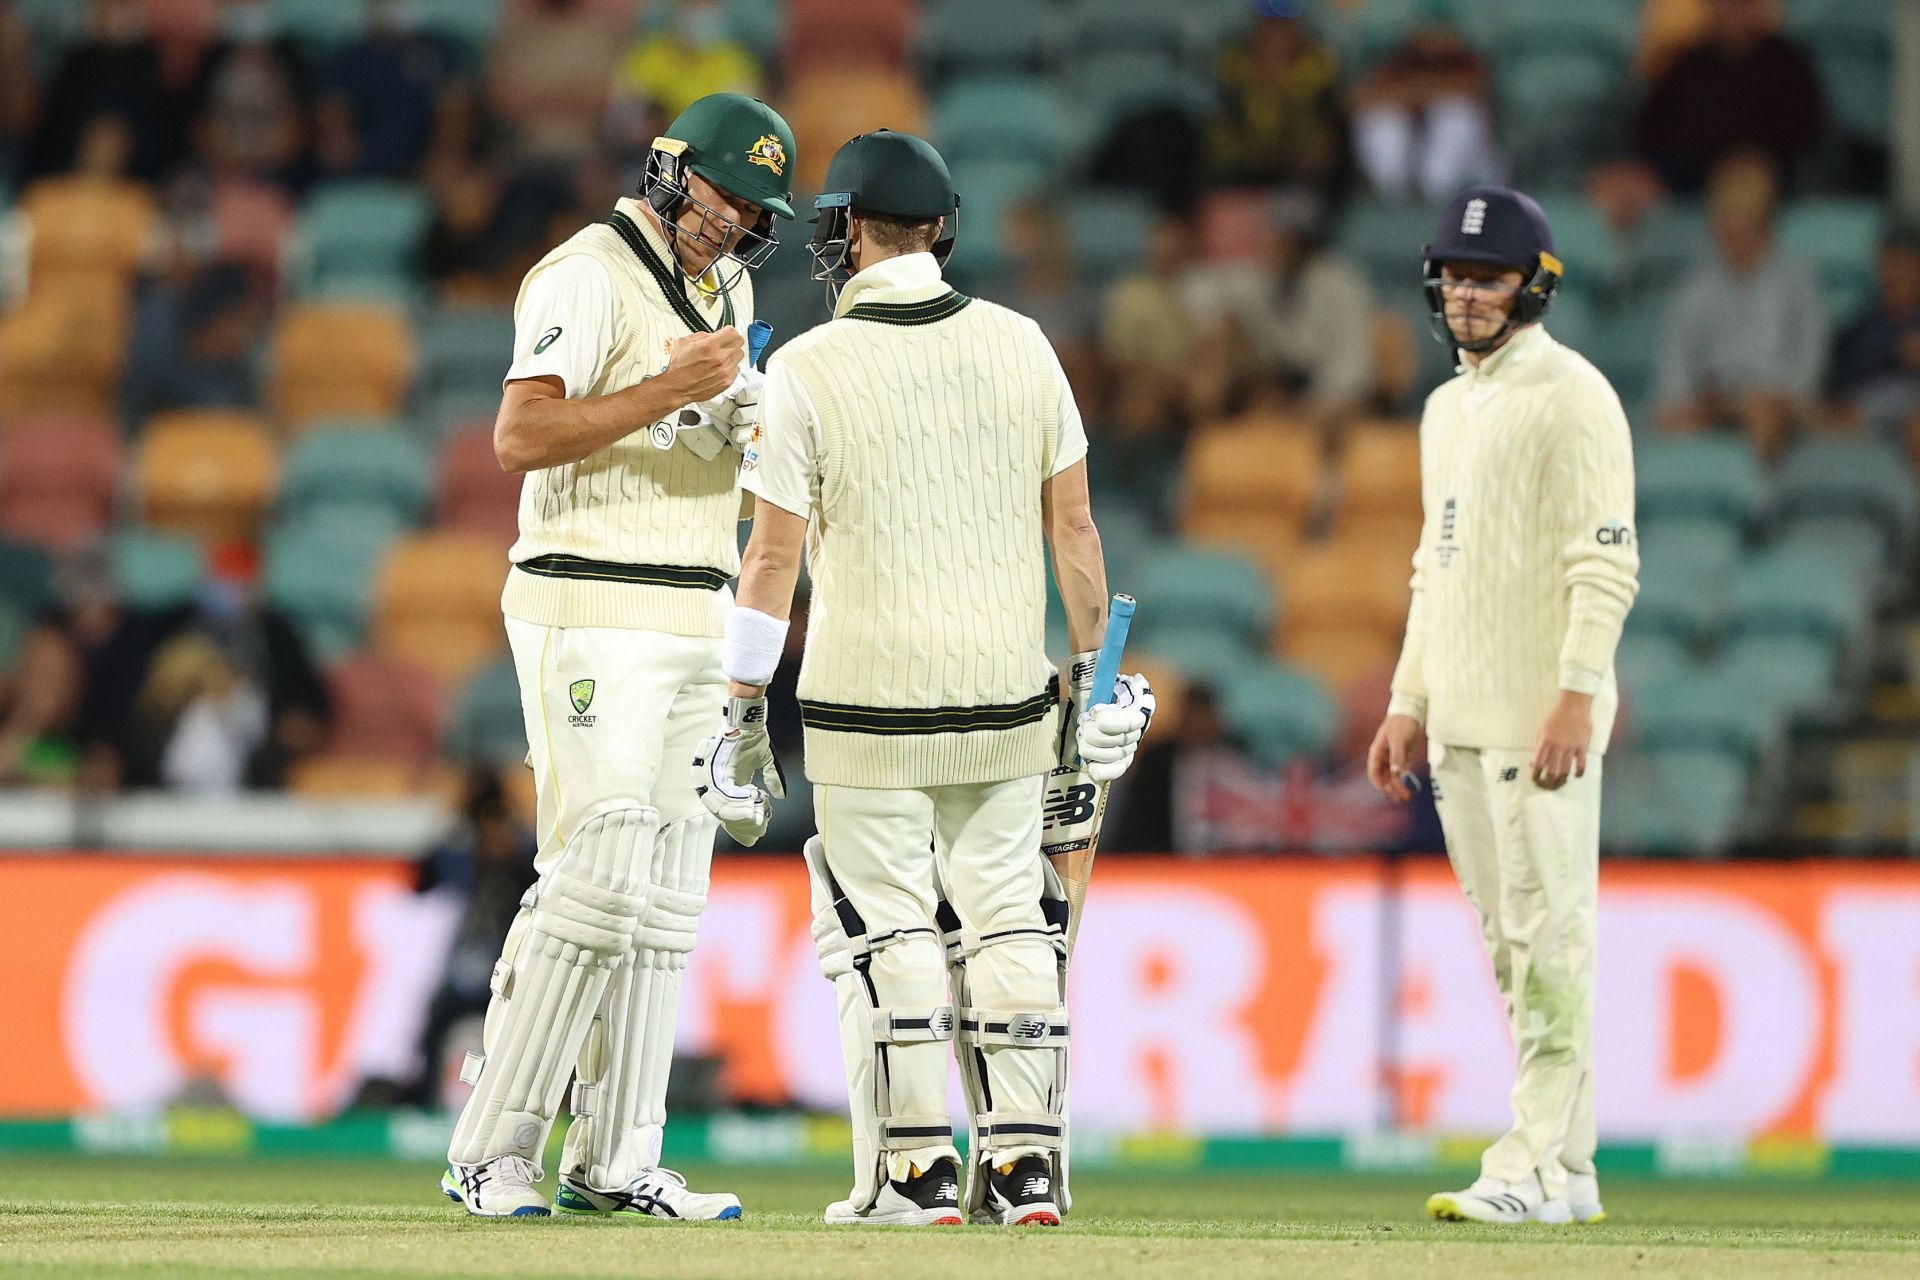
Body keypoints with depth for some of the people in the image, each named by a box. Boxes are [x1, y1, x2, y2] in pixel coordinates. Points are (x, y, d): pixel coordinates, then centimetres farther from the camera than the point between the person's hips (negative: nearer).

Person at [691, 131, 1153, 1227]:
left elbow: (773, 554, -8)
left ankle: (915, 1169, 0)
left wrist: (746, 706, -2)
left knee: (887, 933, 2)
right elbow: (1072, 521, 5)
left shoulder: (809, 368, -7)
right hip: (1006, 691, 3)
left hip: (867, 704, -3)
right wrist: (1095, 665, 14)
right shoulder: (1020, 345, 3)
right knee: (1008, 923, 9)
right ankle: (1027, 1165, 6)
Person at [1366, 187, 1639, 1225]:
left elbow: (1606, 562, -15)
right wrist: (1408, 701, 19)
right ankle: (1559, 1164, 12)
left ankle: (1544, 1169, -12)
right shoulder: (1449, 408, 19)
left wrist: (1577, 692, -22)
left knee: (1548, 935, -10)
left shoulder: (1571, 398, -8)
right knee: (1508, 944, 9)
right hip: (1461, 715, 9)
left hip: (1542, 712, -9)